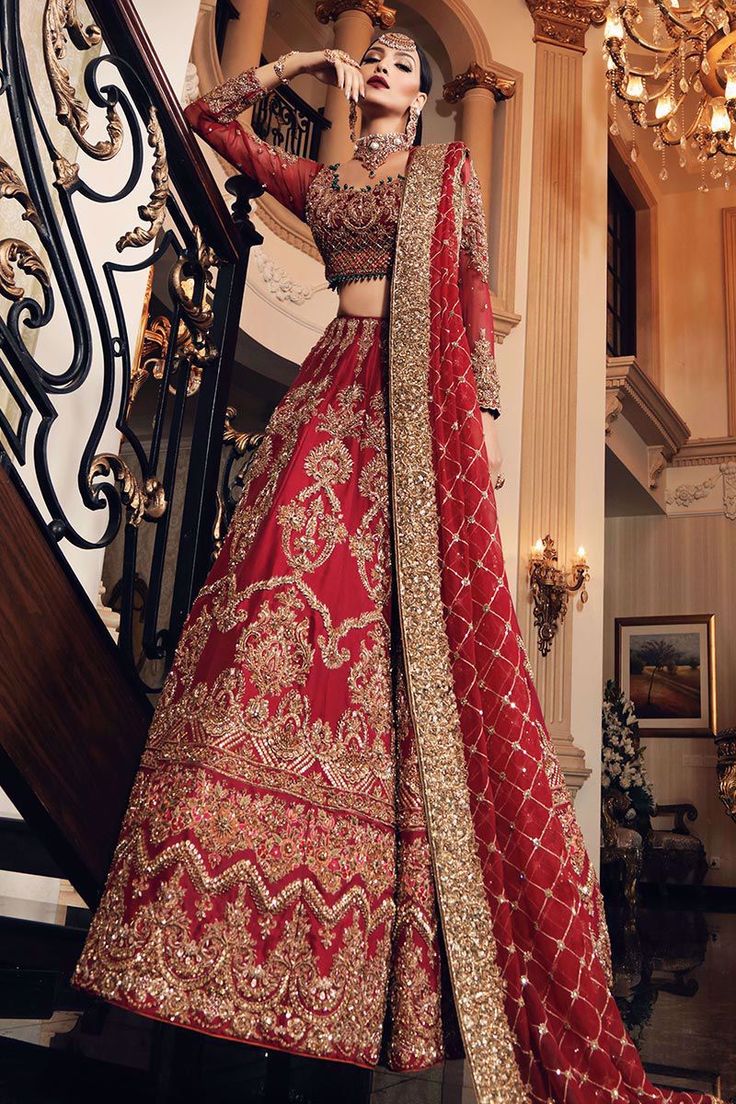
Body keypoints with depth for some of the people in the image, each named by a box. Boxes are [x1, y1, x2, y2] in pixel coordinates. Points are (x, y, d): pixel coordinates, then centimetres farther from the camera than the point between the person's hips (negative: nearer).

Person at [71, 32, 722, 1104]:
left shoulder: (450, 168, 19)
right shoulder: (318, 181, 27)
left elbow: (474, 295, 8)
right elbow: (208, 116, 32)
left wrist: (481, 411, -4)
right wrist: (301, 60, 24)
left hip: (420, 405, -2)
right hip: (333, 392, 3)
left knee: (418, 627, -12)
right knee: (284, 587, -15)